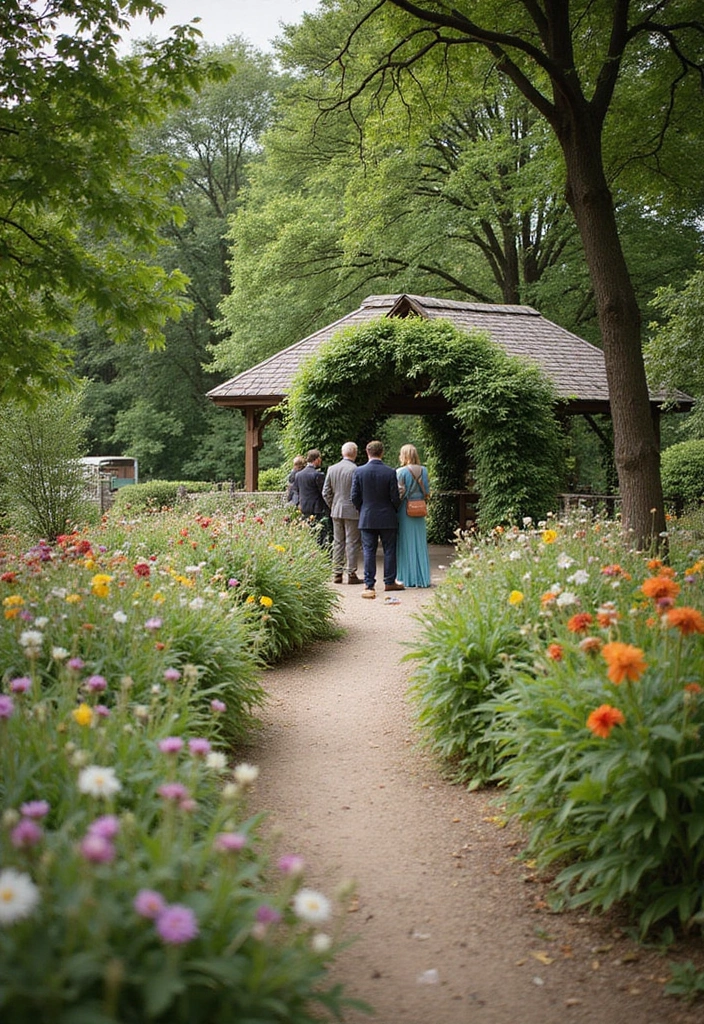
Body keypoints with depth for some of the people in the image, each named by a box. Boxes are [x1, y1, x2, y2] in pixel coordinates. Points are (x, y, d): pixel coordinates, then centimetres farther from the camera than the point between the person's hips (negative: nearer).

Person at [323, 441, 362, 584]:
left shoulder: (332, 469, 4)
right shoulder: (356, 470, -13)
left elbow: (326, 492, 6)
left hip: (336, 511, 5)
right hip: (352, 511, -5)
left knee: (338, 542, 11)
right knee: (352, 543, 1)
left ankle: (336, 574, 13)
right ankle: (351, 574, 2)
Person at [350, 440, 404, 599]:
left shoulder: (359, 471, -6)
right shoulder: (390, 472, -9)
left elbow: (354, 496, -3)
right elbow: (395, 498, -7)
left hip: (367, 518, 1)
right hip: (387, 518, -1)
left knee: (369, 551, 4)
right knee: (389, 550, 11)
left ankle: (369, 585, 1)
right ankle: (389, 581, 18)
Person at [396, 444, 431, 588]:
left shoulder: (401, 472, -11)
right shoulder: (423, 470, 3)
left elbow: (399, 494, -12)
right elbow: (426, 491, 7)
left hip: (405, 510, -4)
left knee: (407, 544, 1)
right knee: (420, 544, 9)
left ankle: (409, 578, 3)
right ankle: (422, 577, 11)